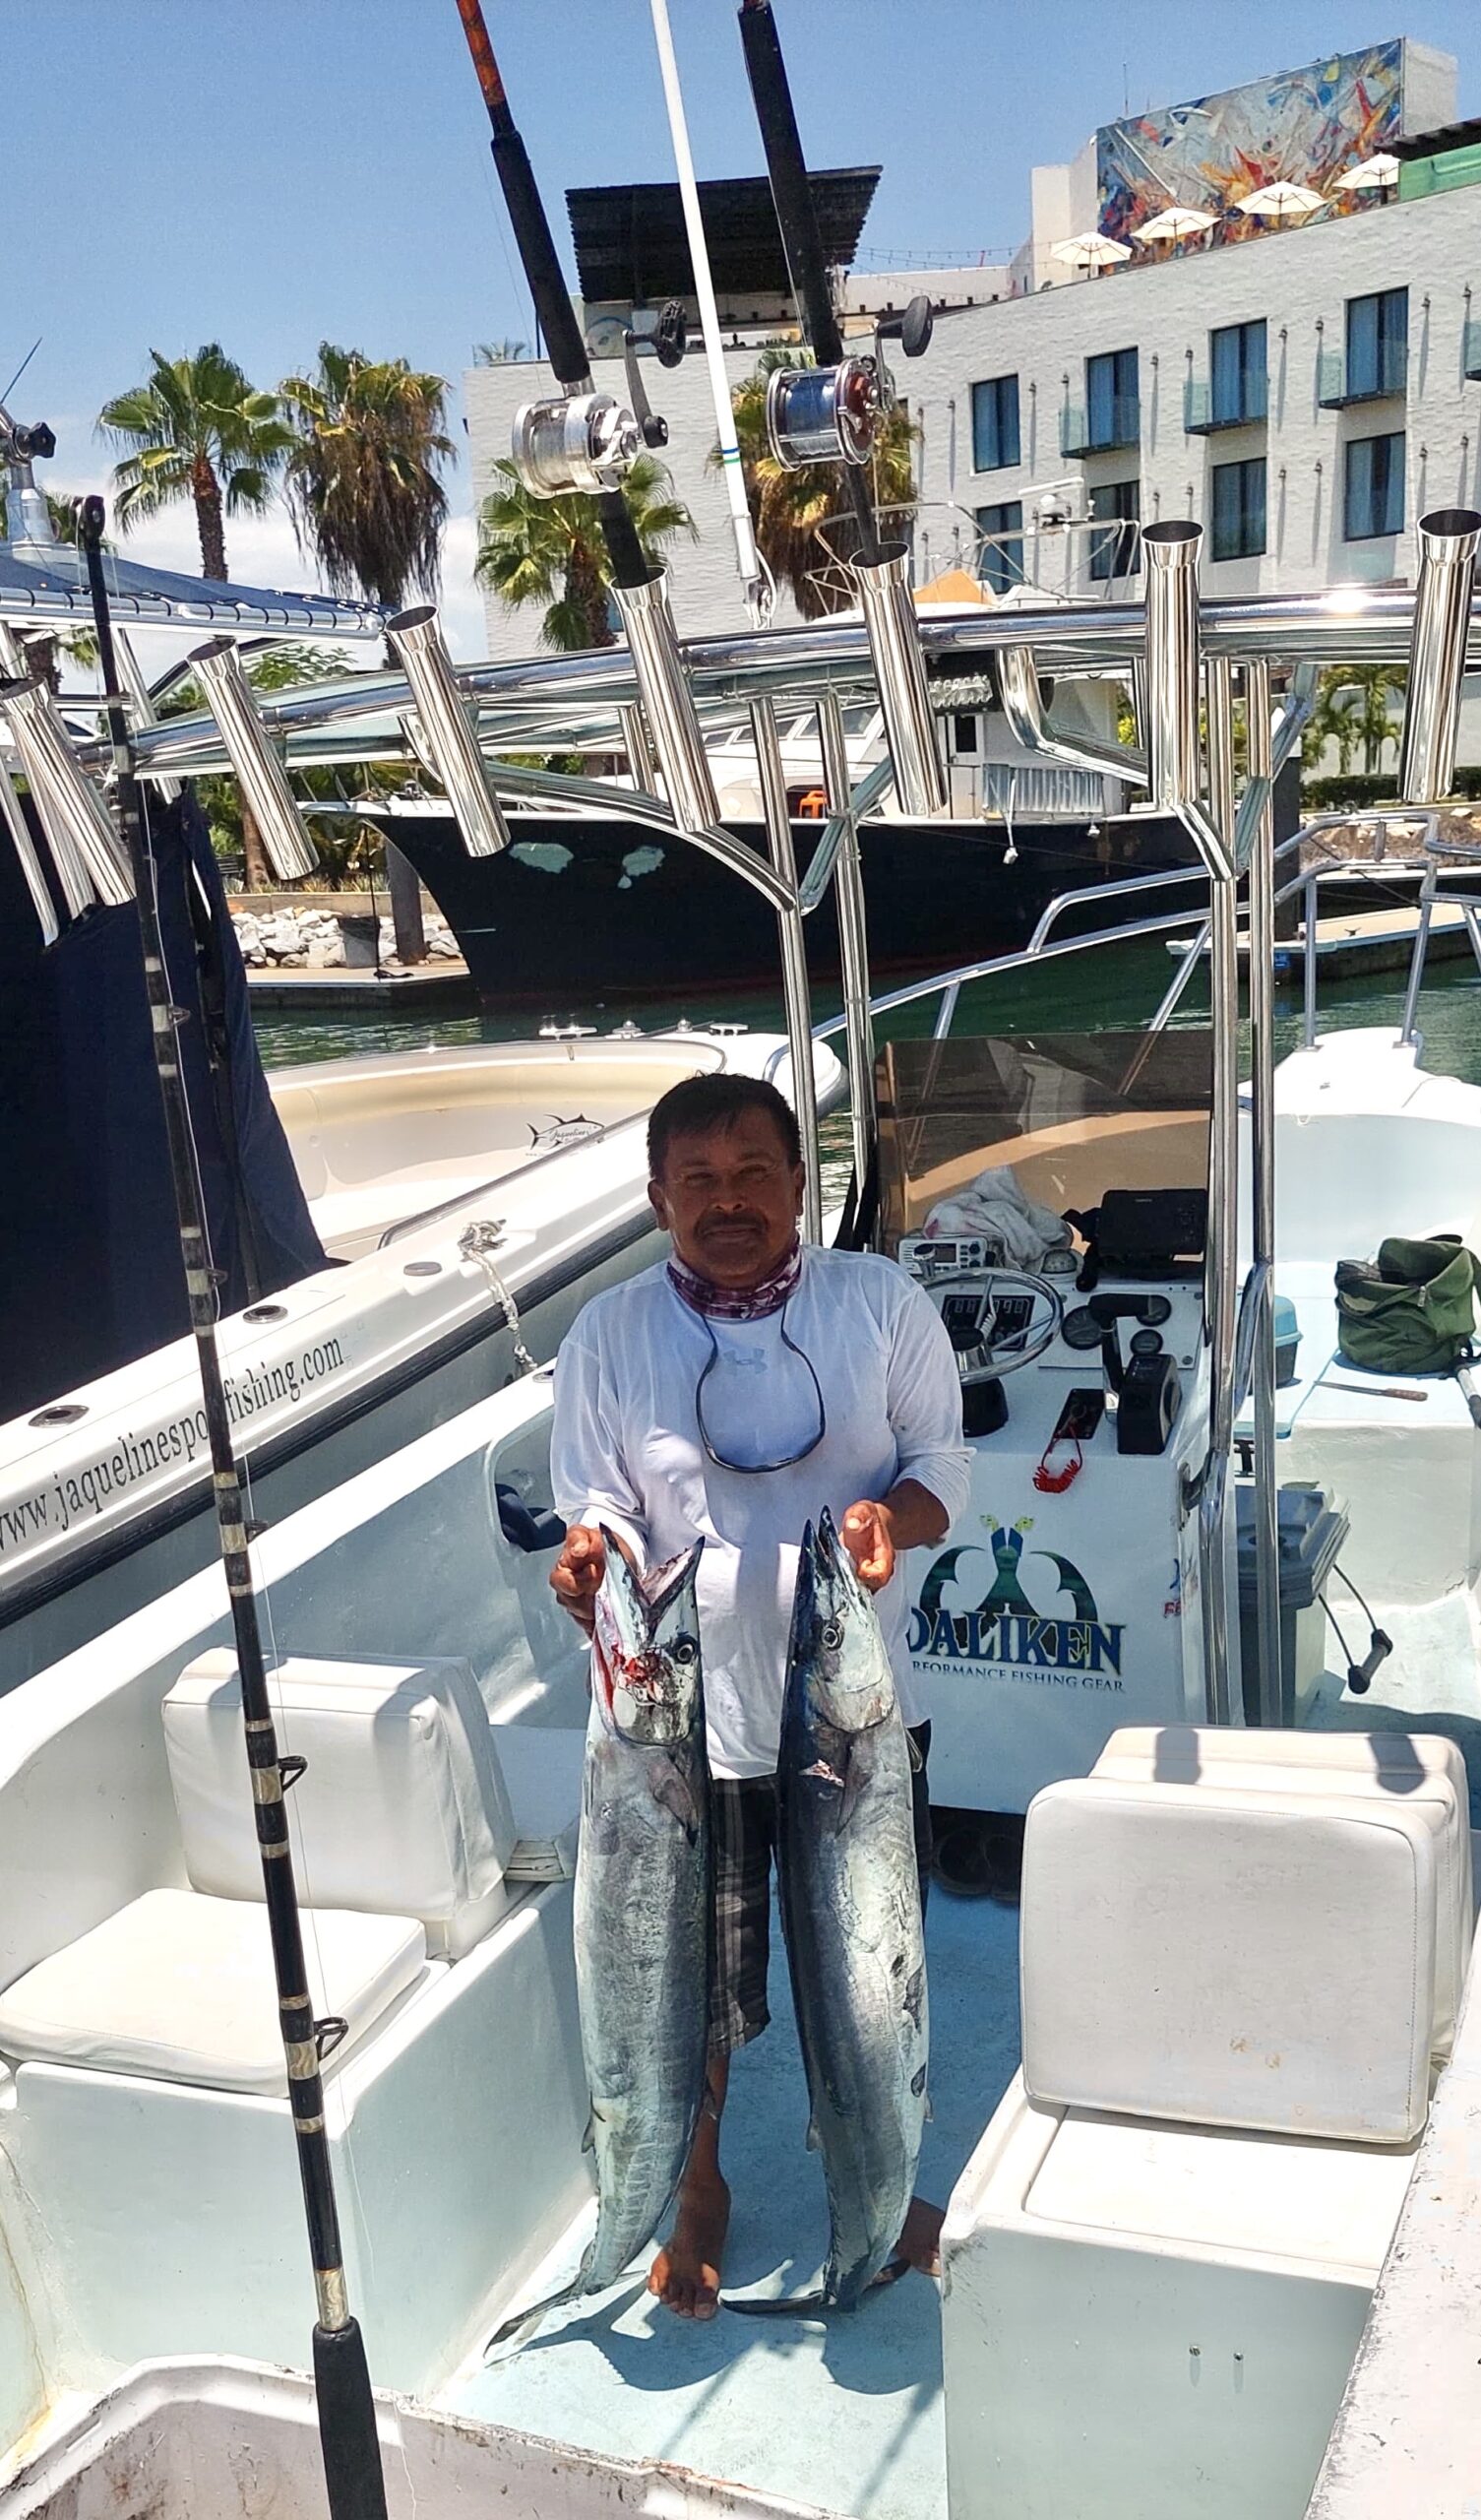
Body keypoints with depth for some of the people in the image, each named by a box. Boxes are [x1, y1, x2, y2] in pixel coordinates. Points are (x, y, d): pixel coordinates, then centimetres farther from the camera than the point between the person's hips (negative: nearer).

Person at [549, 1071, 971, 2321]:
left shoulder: (882, 1302, -7)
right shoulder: (607, 1337, -8)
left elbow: (943, 1461, -1)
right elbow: (598, 1515, -4)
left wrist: (894, 1516, -23)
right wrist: (592, 1562, -28)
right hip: (689, 1719, -1)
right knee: (698, 1983, 15)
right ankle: (700, 2193, 45)